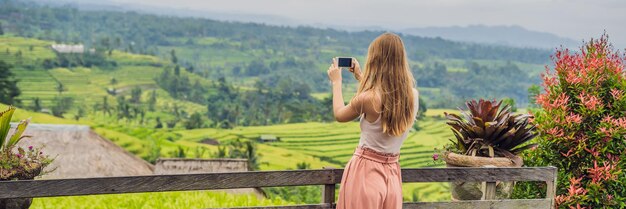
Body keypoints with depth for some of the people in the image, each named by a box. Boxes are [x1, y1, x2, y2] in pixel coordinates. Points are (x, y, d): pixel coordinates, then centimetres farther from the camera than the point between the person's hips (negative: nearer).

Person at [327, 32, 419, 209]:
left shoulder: (368, 98, -21)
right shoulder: (412, 95, -4)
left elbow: (339, 115, 0)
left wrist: (336, 82, 14)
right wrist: (360, 78, 25)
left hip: (366, 171, -5)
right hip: (392, 173, 5)